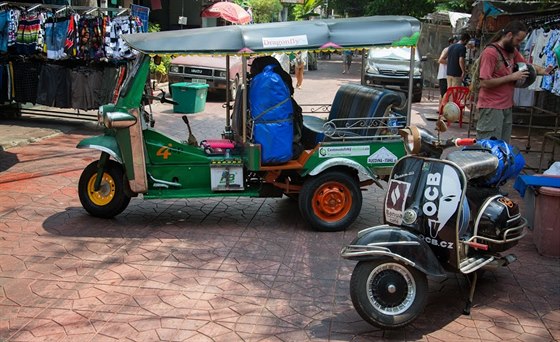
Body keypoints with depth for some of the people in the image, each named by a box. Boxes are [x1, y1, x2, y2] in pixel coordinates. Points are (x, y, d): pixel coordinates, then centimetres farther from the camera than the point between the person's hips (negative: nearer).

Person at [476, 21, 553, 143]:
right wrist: (511, 77, -15)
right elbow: (485, 83, -20)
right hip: (492, 108, -8)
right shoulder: (490, 52, -15)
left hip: (507, 107, 8)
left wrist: (543, 71, 0)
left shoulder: (512, 51, 10)